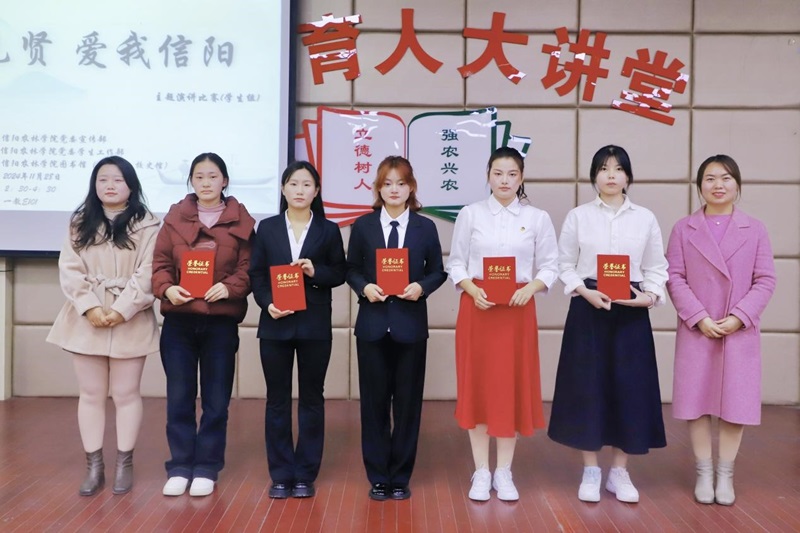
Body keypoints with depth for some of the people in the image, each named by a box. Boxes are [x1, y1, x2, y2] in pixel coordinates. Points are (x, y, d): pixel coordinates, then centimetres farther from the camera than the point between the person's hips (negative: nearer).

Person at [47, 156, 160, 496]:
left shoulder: (147, 225, -1)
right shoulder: (79, 224, 10)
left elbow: (147, 274, -8)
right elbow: (69, 270, 1)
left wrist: (121, 310, -17)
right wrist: (90, 307, -13)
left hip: (130, 321, -3)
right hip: (87, 320, 3)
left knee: (125, 394, 4)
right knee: (91, 395, 8)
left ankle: (124, 465, 16)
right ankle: (94, 467, 17)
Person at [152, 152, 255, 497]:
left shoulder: (241, 221, 3)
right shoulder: (175, 217, 7)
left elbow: (249, 268, 0)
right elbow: (160, 262, 5)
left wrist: (229, 287, -17)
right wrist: (166, 288, -14)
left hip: (221, 321, -1)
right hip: (178, 320, 1)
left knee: (216, 399, 6)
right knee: (179, 397, 7)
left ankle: (207, 469, 18)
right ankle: (179, 467, 18)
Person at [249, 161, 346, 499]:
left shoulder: (328, 230, 5)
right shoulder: (267, 228, 6)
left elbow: (339, 273, 4)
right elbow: (255, 274, 3)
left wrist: (316, 271, -15)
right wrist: (267, 303, -13)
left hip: (314, 326, 0)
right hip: (275, 325, 1)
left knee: (311, 399, 7)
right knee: (277, 400, 6)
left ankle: (306, 474, 17)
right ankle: (281, 474, 16)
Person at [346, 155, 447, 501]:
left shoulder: (425, 227, 4)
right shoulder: (363, 226, 4)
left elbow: (437, 271, 6)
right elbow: (351, 269, 7)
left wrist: (421, 287, -13)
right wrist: (364, 287, -13)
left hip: (410, 324, 0)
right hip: (372, 323, 0)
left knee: (408, 401, 6)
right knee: (374, 401, 5)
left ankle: (400, 477, 19)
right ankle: (378, 477, 17)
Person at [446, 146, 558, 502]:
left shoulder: (537, 218, 3)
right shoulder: (470, 214, 2)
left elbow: (549, 266, 3)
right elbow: (455, 263, 3)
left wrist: (530, 289, -15)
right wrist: (472, 290, -13)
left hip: (518, 309, 1)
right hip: (478, 307, 0)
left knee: (514, 387, 4)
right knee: (477, 385, 3)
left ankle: (504, 472, 17)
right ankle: (481, 472, 15)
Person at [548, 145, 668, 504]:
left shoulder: (646, 219, 7)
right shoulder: (578, 216, 3)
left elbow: (656, 268, 7)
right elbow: (565, 265, 2)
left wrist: (650, 295, -11)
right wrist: (585, 292, -13)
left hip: (632, 312, 1)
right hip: (588, 309, -1)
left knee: (629, 387, 3)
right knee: (587, 386, 1)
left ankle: (620, 472, 17)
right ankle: (590, 472, 15)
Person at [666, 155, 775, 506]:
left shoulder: (755, 230, 5)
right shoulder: (683, 229, 4)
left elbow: (765, 280, 1)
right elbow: (674, 278, -2)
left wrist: (739, 317, -12)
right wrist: (699, 318, -13)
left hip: (740, 332, 1)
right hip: (696, 331, 0)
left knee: (736, 404, 4)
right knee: (696, 403, 3)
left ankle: (725, 474, 19)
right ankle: (704, 473, 18)